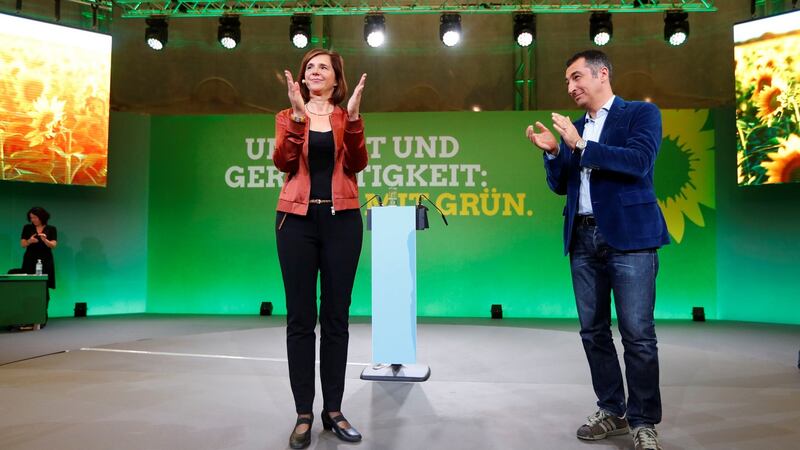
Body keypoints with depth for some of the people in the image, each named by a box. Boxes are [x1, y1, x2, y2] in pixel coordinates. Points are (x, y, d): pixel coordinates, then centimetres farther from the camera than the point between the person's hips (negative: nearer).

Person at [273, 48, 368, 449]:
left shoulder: (346, 117, 11)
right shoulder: (287, 117, 11)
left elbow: (356, 164, -5)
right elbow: (283, 163, -6)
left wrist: (353, 118, -15)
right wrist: (298, 116, -15)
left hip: (341, 220, 0)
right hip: (297, 219, 0)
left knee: (336, 316, 3)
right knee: (300, 317, -1)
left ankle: (334, 410, 14)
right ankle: (303, 415, 8)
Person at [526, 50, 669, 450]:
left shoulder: (641, 113, 2)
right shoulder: (575, 128, 17)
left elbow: (639, 162, -15)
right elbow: (560, 185, 16)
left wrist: (580, 146, -17)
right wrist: (553, 151, -2)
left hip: (628, 236, -6)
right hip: (583, 238, 6)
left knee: (638, 334, -4)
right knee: (593, 330, 9)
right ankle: (612, 412, 22)